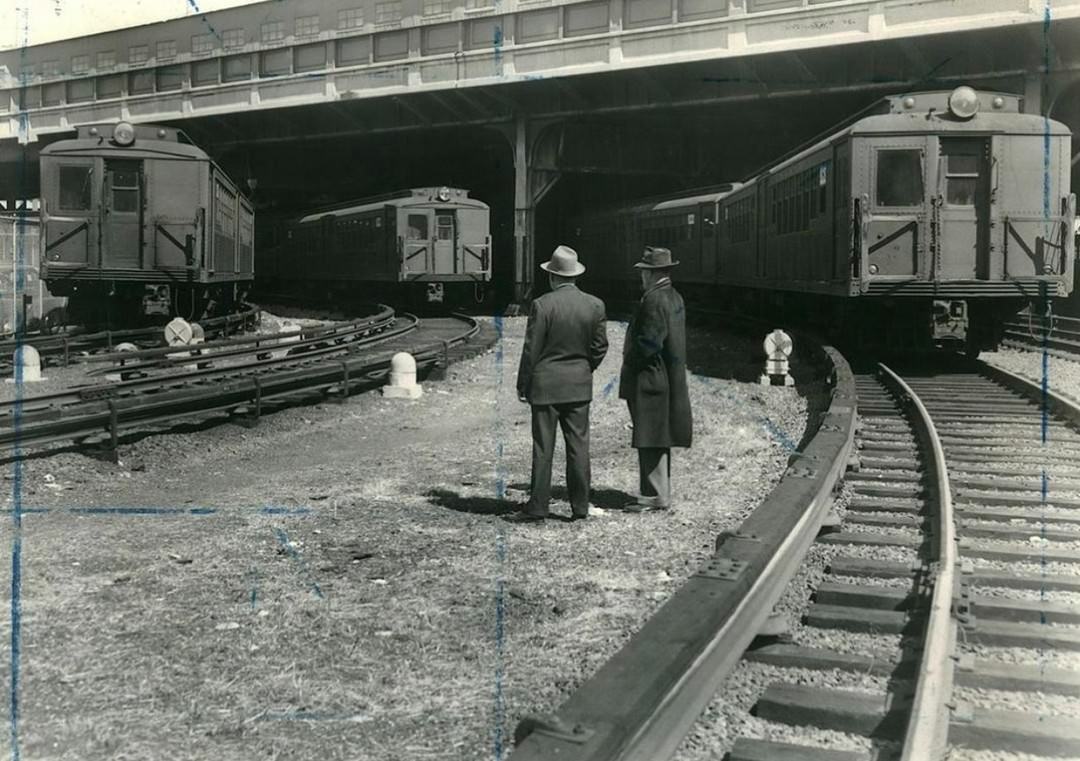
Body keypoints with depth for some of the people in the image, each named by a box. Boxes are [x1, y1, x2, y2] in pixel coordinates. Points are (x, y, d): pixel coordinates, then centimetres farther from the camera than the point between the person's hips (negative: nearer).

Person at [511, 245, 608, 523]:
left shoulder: (542, 305, -12)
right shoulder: (595, 305, 0)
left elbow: (531, 350, -9)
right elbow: (600, 347, 5)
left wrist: (522, 384, 0)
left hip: (545, 384, -3)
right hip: (580, 385, 4)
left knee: (543, 448, 1)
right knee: (578, 445, 8)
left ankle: (537, 507, 6)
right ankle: (580, 506, 10)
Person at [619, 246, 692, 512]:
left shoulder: (654, 300, -17)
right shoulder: (675, 298, 14)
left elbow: (649, 342, -22)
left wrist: (630, 361, -7)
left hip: (650, 380, -10)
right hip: (670, 378, 10)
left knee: (651, 440, -5)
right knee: (657, 440, 15)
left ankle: (655, 496, -1)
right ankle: (658, 492, 22)